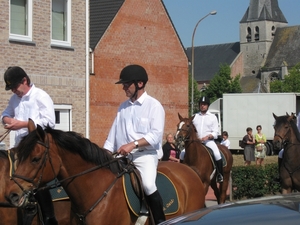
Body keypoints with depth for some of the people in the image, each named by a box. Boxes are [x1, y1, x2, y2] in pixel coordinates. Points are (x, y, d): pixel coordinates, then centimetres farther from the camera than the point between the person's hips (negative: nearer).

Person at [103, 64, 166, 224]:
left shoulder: (154, 106, -3)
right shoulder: (123, 107, 15)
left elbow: (156, 135, -14)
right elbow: (113, 134, 16)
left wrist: (133, 144, -25)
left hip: (145, 155, -6)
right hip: (124, 156, 7)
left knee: (147, 185, -29)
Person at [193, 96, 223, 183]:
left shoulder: (212, 117, 7)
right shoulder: (195, 116, 13)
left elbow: (215, 133, 2)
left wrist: (208, 136, -17)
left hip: (208, 141, -3)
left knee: (217, 154, -29)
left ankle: (220, 174, -17)